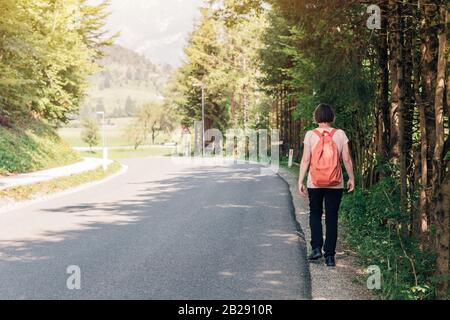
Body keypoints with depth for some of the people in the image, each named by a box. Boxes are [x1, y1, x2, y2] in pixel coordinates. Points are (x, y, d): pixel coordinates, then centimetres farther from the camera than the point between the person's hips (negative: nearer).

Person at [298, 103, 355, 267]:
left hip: (315, 184, 0)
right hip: (336, 185, 1)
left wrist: (300, 181, -2)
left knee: (315, 214, 19)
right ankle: (329, 255, 9)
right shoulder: (340, 134, -3)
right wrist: (351, 178, 10)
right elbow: (347, 159, -2)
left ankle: (316, 247, 5)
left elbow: (305, 160, -7)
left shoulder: (310, 135, -6)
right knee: (332, 218, 8)